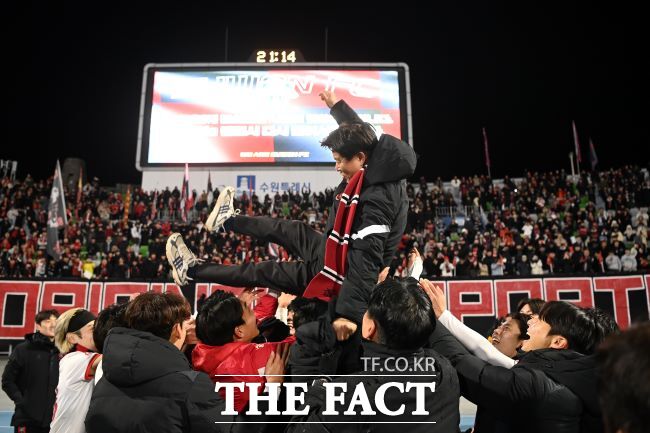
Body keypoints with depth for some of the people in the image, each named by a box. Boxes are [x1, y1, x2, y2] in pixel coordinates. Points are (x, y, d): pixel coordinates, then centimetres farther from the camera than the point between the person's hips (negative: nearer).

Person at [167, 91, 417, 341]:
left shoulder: (376, 199, -34)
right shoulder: (382, 172, -6)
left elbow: (367, 259, -40)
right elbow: (361, 135, 15)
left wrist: (350, 312, -44)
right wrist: (337, 105, 23)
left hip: (338, 274, -8)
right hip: (338, 255, 9)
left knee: (264, 272, 6)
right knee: (286, 230, 24)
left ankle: (191, 270, 24)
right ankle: (227, 220, 49)